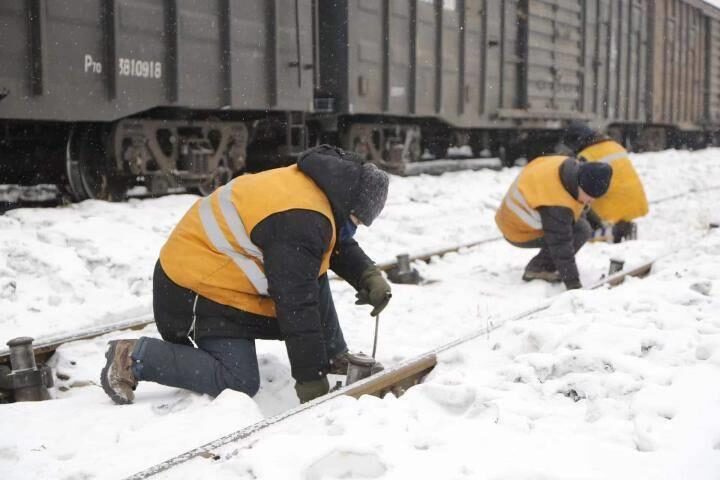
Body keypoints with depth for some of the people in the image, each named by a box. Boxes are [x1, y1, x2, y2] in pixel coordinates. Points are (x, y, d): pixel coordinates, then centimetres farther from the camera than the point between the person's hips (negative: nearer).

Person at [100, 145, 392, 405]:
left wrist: (368, 276, -4)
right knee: (240, 383, -14)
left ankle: (335, 359, 16)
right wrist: (311, 379, -21)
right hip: (196, 290, -10)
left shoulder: (311, 186, 0)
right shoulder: (299, 223, -30)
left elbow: (339, 242, 16)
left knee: (313, 278, 6)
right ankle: (136, 357, -7)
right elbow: (296, 306, -28)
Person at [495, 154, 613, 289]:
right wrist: (572, 283, -27)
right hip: (520, 233, -10)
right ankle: (538, 269, -9)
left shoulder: (571, 166, -13)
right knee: (581, 231, -17)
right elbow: (561, 245, -32)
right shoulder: (556, 206, -37)